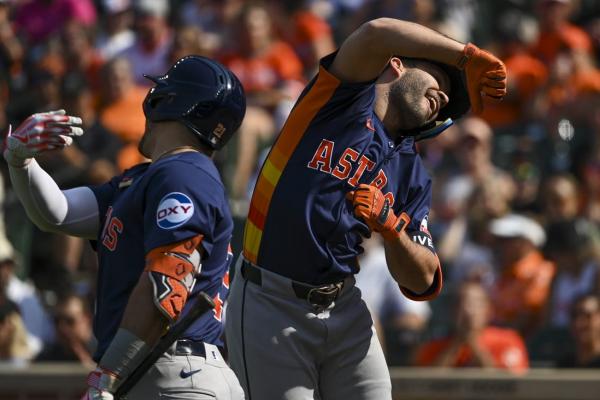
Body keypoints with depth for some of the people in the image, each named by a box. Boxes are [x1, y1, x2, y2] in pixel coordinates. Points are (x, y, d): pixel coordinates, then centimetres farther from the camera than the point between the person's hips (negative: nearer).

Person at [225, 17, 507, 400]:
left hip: (345, 311, 6)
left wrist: (390, 227, -11)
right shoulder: (344, 99, -2)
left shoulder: (413, 175, 12)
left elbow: (422, 282, 8)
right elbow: (377, 34, -23)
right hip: (270, 308, -6)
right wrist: (467, 56, -17)